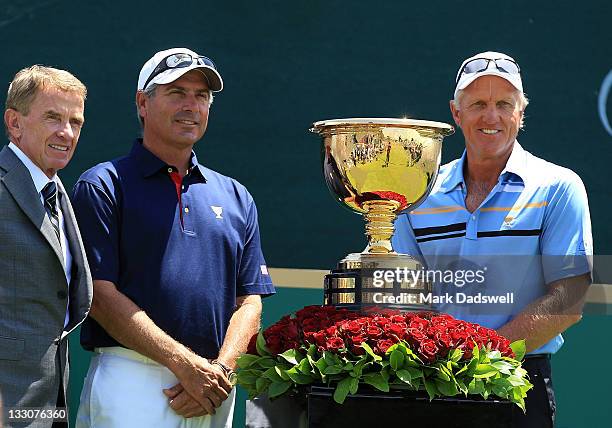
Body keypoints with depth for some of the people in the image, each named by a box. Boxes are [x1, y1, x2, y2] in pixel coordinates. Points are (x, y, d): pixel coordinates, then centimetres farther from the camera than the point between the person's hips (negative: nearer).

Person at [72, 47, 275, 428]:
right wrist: (187, 364, -15)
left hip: (216, 389, 4)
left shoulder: (235, 197, 16)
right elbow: (101, 295, -9)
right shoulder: (102, 186, 1)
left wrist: (220, 370, -8)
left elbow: (249, 301, 10)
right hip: (130, 381, -4)